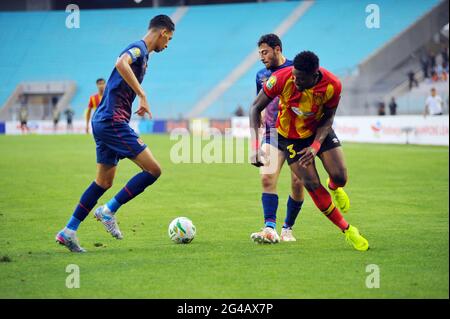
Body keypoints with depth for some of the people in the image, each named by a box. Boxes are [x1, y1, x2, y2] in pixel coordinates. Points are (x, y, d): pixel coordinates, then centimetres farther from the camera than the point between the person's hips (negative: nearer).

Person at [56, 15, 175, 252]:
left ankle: (69, 231, 15)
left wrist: (130, 135, 28)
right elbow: (121, 63, -33)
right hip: (113, 121, -10)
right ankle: (109, 211, -4)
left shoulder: (141, 52, 21)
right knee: (153, 170, -10)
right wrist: (142, 96, -30)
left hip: (104, 123, 10)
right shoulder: (139, 48, -10)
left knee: (104, 182, 14)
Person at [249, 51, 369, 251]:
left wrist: (316, 146, -28)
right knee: (312, 185, -9)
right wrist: (255, 146, -33)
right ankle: (347, 230, 5)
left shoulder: (332, 86, -28)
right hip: (290, 135, -2)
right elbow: (256, 108, -22)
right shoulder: (281, 79, -32)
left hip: (319, 130, 2)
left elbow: (327, 119, -12)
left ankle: (333, 188, 35)